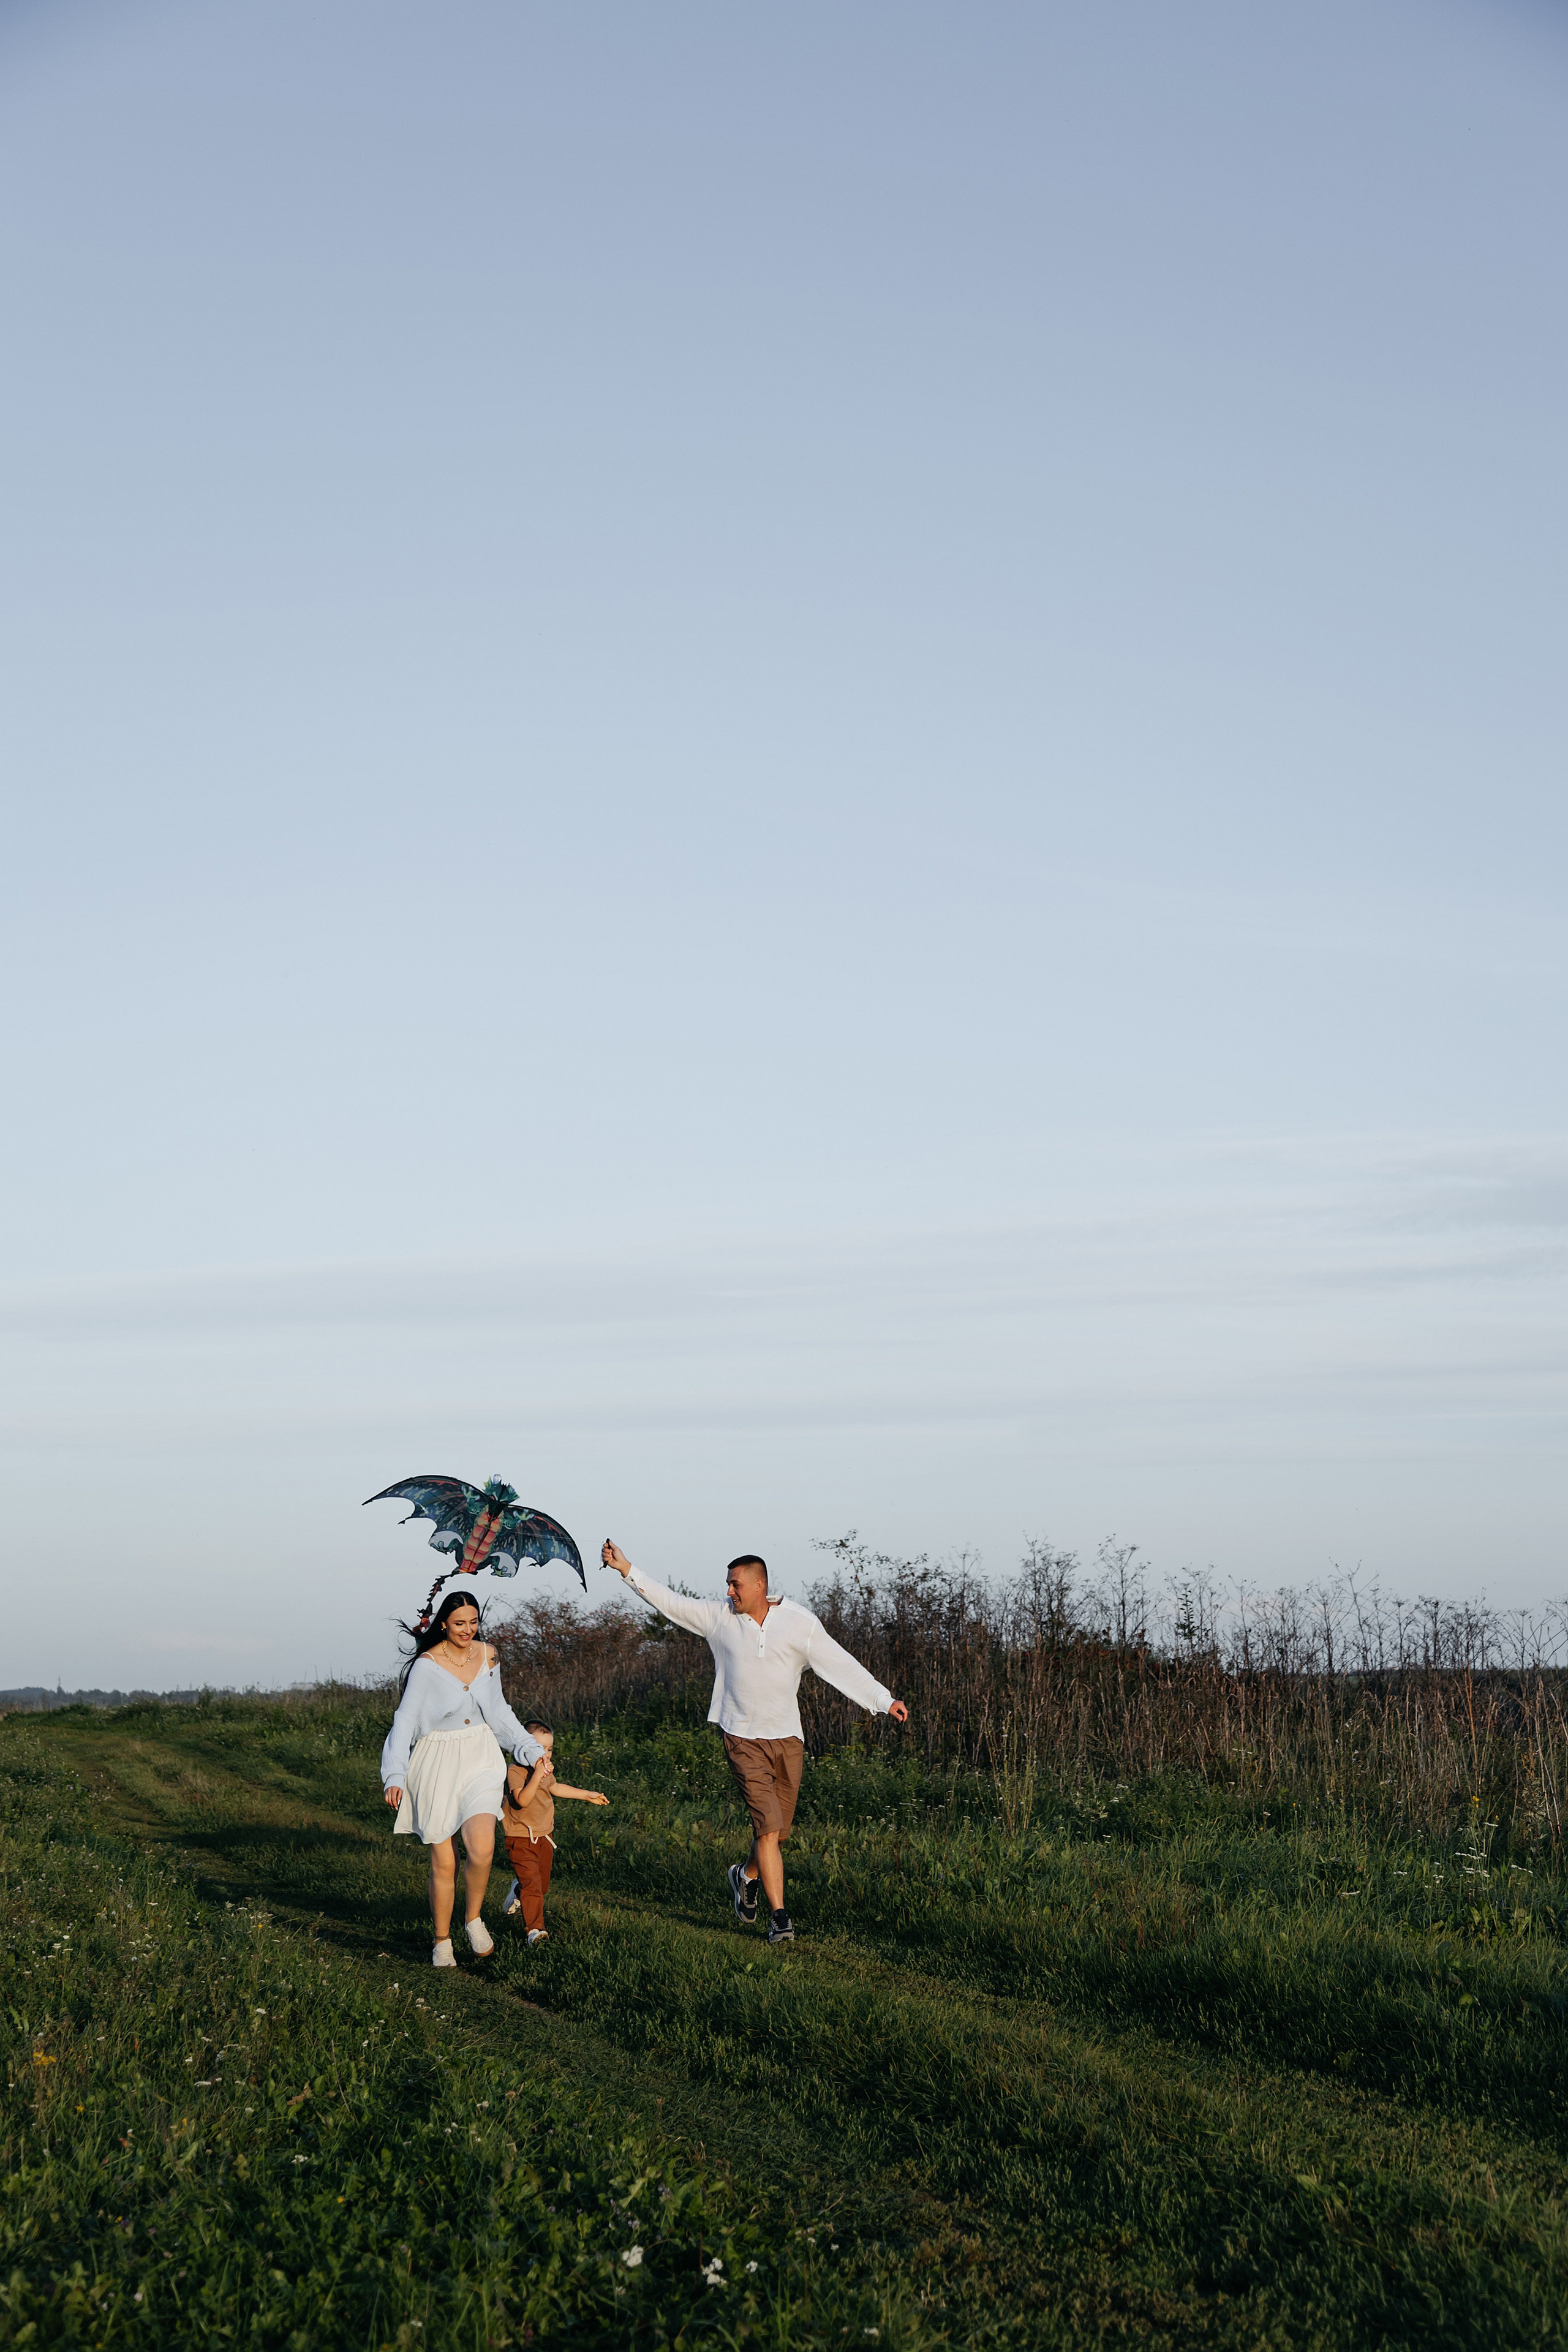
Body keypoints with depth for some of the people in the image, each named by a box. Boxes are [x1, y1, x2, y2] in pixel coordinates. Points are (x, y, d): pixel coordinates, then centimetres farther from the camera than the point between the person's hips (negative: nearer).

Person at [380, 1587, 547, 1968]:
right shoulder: (427, 1666, -12)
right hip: (437, 1764, -3)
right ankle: (442, 1941, 19)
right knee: (443, 1863, -1)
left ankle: (473, 1919, 6)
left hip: (480, 1759, 3)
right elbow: (405, 1721, -14)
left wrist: (530, 1748, 17)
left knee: (481, 1848, -19)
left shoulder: (486, 1654, 4)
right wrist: (395, 1775, -25)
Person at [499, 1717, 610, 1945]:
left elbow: (555, 1787, 29)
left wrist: (586, 1795, 35)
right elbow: (522, 1800, -31)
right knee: (531, 1883, -17)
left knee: (542, 1885, 16)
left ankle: (516, 1893, 46)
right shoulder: (515, 1770, -19)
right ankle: (535, 1929, -13)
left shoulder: (546, 1769, 7)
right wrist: (537, 1775, -38)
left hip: (544, 1836, 8)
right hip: (521, 1838, -8)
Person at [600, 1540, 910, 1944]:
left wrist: (885, 1701, -8)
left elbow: (841, 1665, -3)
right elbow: (671, 1602, 5)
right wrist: (626, 1569, -1)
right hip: (744, 1739, -1)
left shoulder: (799, 1622, -2)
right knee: (768, 1827, -12)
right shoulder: (719, 1617, 1)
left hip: (787, 1739, 1)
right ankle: (779, 1916, -5)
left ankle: (746, 1875, 40)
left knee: (779, 1830, 9)